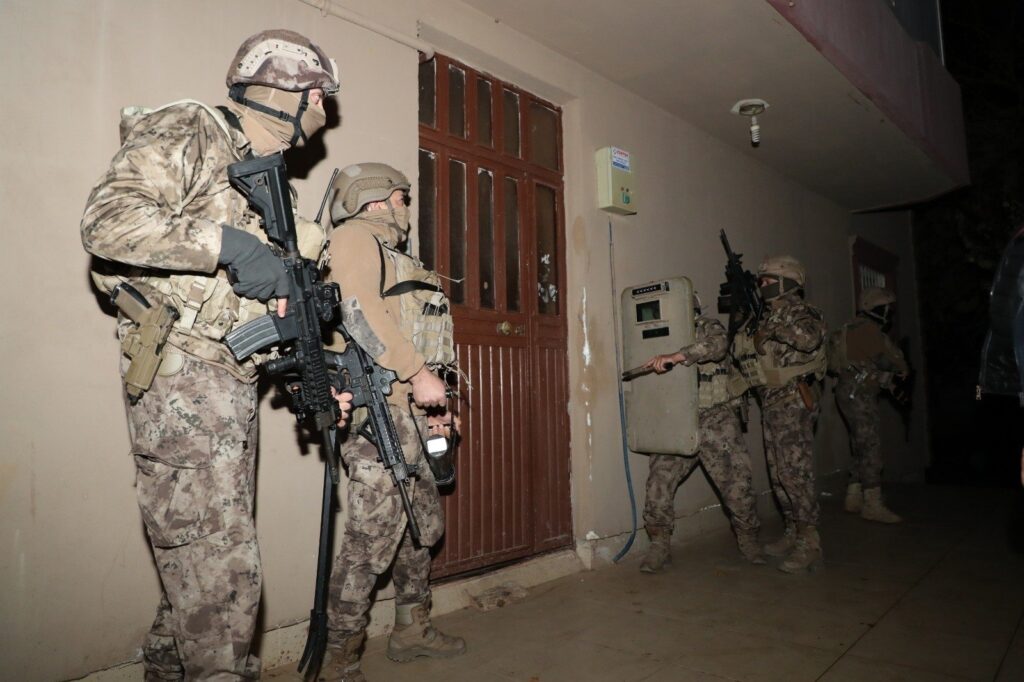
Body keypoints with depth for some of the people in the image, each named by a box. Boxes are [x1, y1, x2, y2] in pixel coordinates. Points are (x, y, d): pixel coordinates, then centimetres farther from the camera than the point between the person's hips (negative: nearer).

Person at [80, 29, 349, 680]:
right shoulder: (187, 133, -3)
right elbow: (107, 220, -18)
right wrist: (227, 244, -23)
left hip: (234, 384, 8)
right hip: (182, 376, -8)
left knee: (202, 560, 15)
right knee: (225, 572, -8)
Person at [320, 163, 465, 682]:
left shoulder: (388, 253, 28)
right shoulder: (355, 235, -1)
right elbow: (359, 311, -18)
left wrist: (432, 406, 17)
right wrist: (418, 373, -20)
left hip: (408, 412, 10)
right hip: (378, 410, -10)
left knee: (425, 526, 16)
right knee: (373, 540, -9)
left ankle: (412, 629, 30)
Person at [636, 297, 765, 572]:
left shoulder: (708, 327, -2)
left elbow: (717, 344, -27)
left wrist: (676, 356, -37)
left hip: (715, 419, -4)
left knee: (737, 482, 1)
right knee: (659, 481, -6)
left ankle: (748, 539, 26)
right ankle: (660, 546, 8)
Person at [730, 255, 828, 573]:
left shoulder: (801, 312, -7)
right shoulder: (767, 317, 18)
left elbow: (810, 338, -30)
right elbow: (743, 353, 18)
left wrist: (772, 328, -20)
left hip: (793, 404, -9)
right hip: (772, 406, 9)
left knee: (795, 475, -9)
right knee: (779, 476, 13)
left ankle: (809, 545, -3)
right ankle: (793, 534, 23)